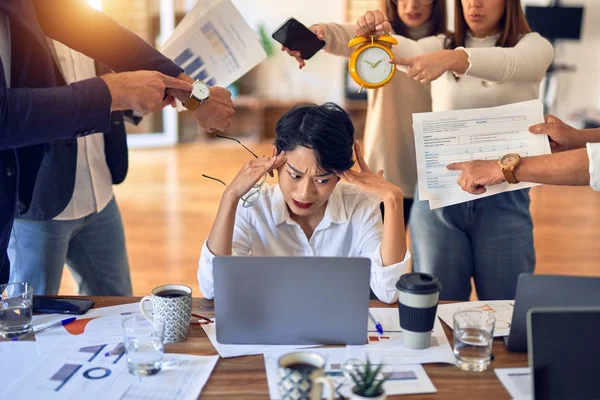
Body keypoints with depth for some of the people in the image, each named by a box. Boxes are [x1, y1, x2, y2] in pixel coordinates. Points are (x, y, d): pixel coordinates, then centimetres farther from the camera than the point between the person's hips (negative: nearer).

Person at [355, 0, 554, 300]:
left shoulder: (534, 46, 2)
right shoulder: (440, 47, 9)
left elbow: (508, 64, -22)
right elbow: (407, 50, -14)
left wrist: (450, 59, -40)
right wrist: (375, 36, -37)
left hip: (503, 199, -1)